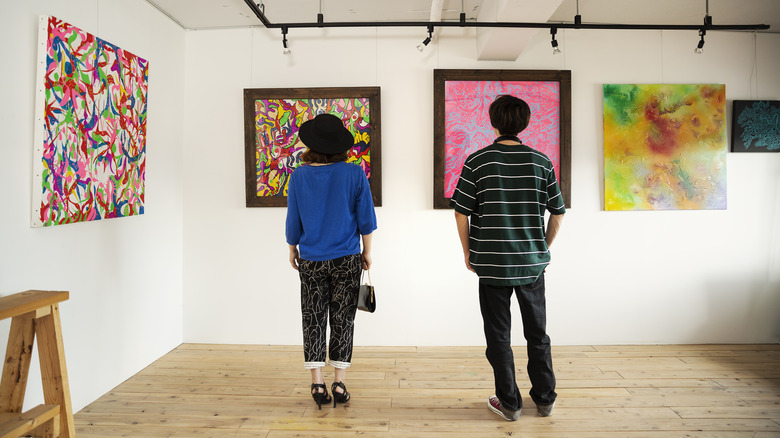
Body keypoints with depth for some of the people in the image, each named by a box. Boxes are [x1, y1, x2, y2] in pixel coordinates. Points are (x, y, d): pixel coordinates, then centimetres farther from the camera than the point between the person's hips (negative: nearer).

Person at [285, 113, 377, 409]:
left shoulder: (299, 177, -6)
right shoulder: (355, 174, -7)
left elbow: (293, 221, 1)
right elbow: (366, 219, -4)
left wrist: (293, 249, 17)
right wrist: (367, 252, 8)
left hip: (311, 261, 1)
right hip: (347, 260, 0)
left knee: (313, 320, 10)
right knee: (343, 319, 8)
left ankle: (317, 384, 12)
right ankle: (339, 384, 13)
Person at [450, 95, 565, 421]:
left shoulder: (477, 161, -7)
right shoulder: (541, 161, 0)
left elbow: (461, 213, -8)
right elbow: (558, 213, 4)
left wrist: (468, 253, 5)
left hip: (492, 263, -2)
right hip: (533, 263, 3)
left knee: (499, 336, 10)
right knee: (537, 333, 17)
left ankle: (509, 403, 19)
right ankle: (545, 400, 28)